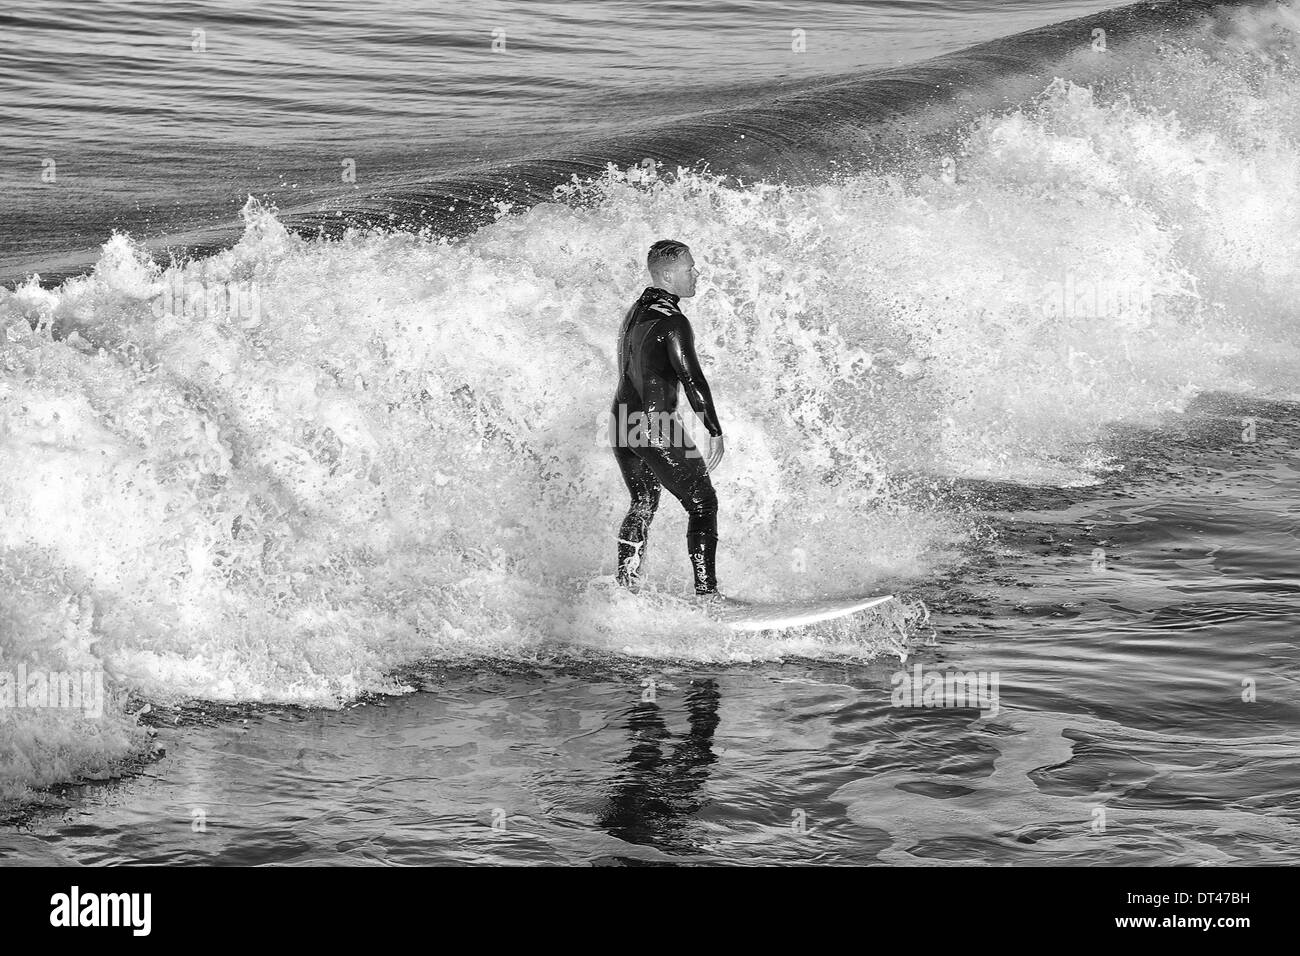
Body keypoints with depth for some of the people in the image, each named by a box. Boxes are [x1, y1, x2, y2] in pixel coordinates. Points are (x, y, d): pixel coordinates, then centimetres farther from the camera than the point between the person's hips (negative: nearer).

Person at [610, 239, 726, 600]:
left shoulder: (635, 312, 13)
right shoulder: (672, 322, -15)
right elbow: (692, 379, -19)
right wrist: (715, 432, -16)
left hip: (622, 422, 9)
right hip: (656, 426, -9)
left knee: (643, 503, 21)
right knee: (702, 503, -1)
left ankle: (625, 587, 18)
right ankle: (706, 591, -7)